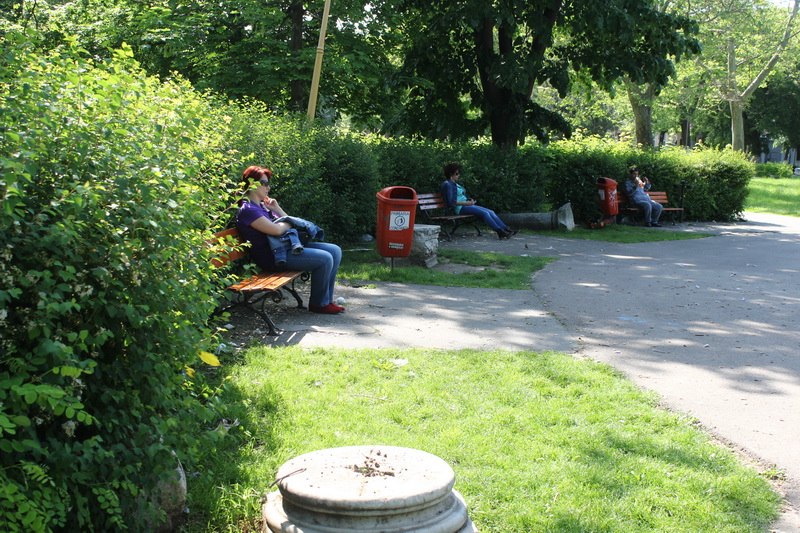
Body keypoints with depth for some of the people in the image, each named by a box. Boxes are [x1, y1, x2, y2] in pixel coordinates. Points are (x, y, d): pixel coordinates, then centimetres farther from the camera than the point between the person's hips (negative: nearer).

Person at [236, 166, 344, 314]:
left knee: (335, 251, 2)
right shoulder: (247, 210, -13)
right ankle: (318, 304, -5)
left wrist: (277, 209, 5)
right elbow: (277, 230, -21)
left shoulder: (262, 206, 19)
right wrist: (290, 222, -1)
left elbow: (286, 223, 20)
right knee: (324, 259, -22)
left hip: (288, 245, 11)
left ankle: (326, 300, 4)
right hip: (274, 256, -10)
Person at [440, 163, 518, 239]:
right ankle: (500, 232, -29)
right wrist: (466, 203, -19)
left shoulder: (456, 184, 23)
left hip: (466, 205, 9)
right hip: (459, 208, -9)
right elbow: (451, 202, -17)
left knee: (490, 212, -7)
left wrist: (470, 200, 7)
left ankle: (506, 229, -15)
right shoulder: (448, 184, -7)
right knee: (484, 213, -25)